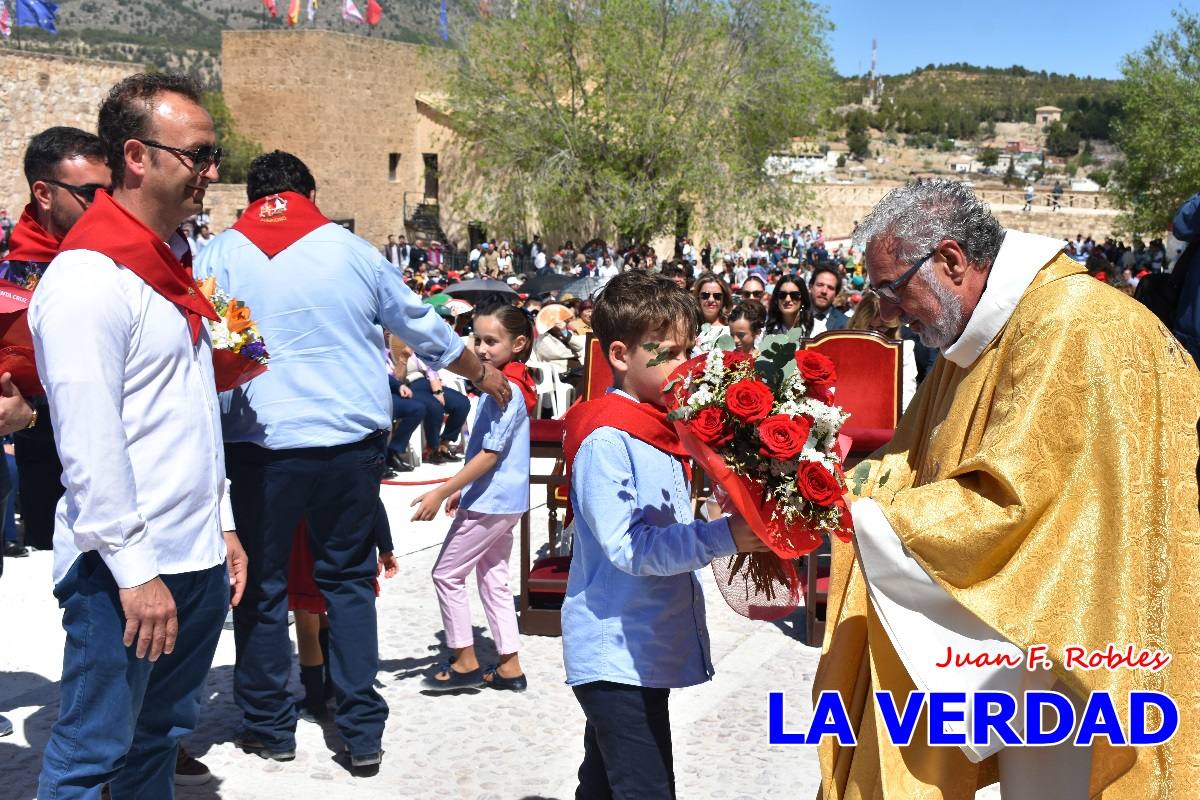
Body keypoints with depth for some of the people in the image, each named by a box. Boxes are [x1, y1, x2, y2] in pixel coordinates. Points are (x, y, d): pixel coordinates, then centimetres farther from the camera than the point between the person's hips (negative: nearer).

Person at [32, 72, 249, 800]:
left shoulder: (173, 260, 13)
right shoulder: (89, 276, -16)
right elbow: (89, 445, -19)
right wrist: (135, 569, -18)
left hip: (198, 558, 9)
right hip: (125, 570, -9)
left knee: (162, 734, 18)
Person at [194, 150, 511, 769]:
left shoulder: (218, 256, 2)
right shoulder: (352, 251, 4)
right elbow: (425, 329, 14)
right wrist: (483, 374, 28)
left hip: (259, 444, -1)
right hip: (350, 440, 1)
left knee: (262, 583, 12)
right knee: (349, 580, 13)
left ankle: (269, 725, 23)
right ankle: (362, 732, 14)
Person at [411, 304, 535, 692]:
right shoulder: (510, 385, 10)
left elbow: (490, 455, -23)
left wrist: (441, 493, -21)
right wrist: (461, 490, 21)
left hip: (490, 502, -10)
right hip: (505, 500, 10)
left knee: (447, 573, 1)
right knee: (493, 578, 14)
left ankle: (465, 662, 9)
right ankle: (509, 667, 18)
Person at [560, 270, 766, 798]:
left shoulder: (658, 425, 13)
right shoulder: (605, 440, -17)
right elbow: (627, 546, -24)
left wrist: (742, 522, 6)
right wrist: (723, 537, -28)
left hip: (644, 649, 10)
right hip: (618, 654, -10)